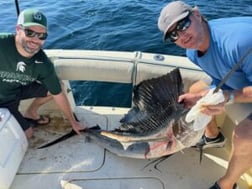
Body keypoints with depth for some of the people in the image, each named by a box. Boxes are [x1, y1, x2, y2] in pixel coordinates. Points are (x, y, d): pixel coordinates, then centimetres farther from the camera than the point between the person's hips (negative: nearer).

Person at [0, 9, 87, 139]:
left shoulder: (43, 64, -22)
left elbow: (58, 94, -12)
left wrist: (73, 122, -3)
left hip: (20, 89, 4)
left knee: (56, 86, -2)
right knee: (26, 133, -9)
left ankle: (30, 113, 18)